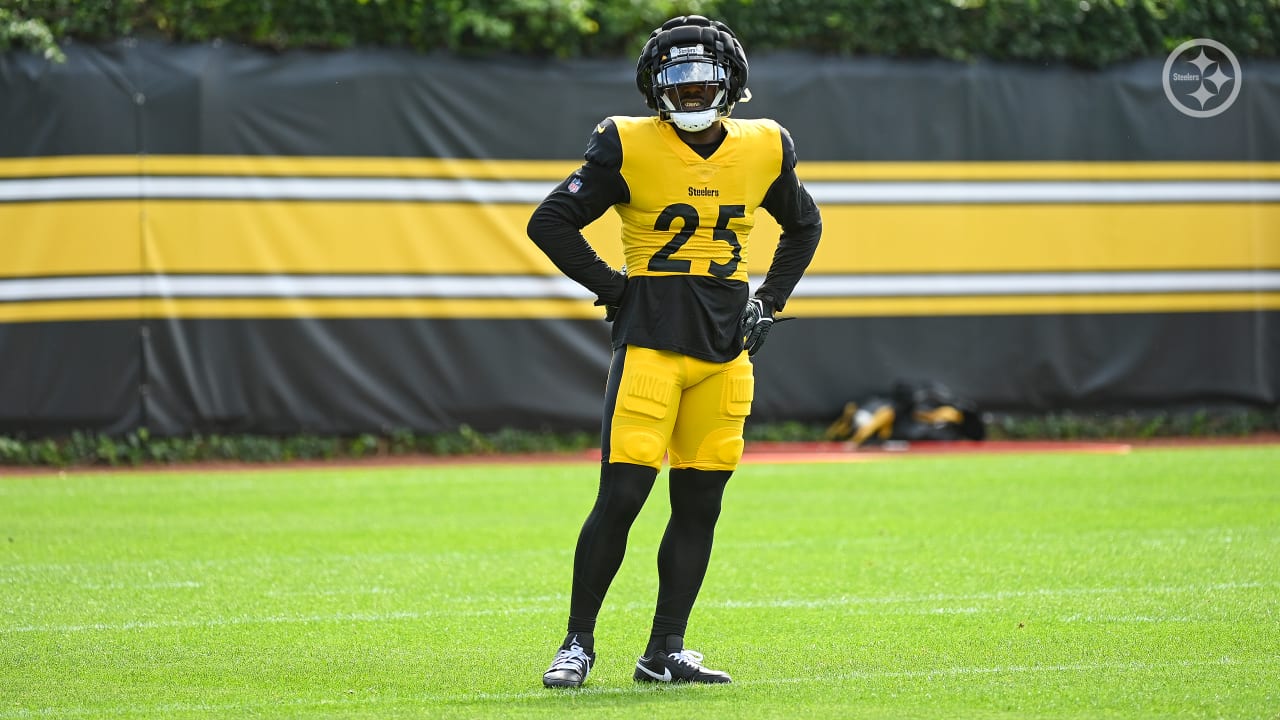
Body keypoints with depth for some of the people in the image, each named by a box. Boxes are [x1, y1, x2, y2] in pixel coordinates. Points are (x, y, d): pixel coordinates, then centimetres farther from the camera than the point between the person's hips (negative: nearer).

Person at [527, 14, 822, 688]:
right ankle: (577, 644, 2)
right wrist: (615, 290, -4)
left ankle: (665, 652, 11)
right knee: (621, 494, -10)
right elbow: (551, 223, -2)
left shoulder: (762, 150, 8)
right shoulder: (629, 147, -4)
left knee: (699, 505, 4)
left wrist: (769, 300, 14)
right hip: (651, 341, -4)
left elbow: (803, 225, 26)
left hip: (726, 349, 4)